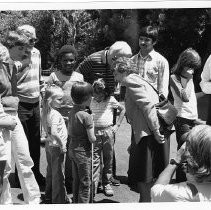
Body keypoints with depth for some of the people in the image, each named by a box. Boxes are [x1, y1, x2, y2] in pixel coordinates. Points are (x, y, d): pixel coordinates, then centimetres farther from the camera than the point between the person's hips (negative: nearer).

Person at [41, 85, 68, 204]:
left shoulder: (46, 112, 4)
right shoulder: (55, 114, -24)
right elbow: (54, 132, -33)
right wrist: (62, 144, -23)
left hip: (49, 144, 9)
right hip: (56, 147, -9)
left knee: (51, 172, 20)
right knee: (59, 175, 1)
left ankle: (49, 197, 32)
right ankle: (58, 200, 9)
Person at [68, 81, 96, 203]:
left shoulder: (72, 111, 2)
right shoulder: (87, 116, -21)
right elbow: (92, 139, -19)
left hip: (72, 149, 8)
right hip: (83, 152, -8)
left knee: (76, 180, 20)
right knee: (85, 183, 4)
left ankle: (76, 203, 30)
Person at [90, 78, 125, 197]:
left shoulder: (111, 100, 0)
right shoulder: (91, 102, 5)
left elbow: (123, 109, 9)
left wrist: (117, 125, 4)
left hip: (108, 131, 0)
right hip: (95, 132, 0)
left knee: (108, 159, 7)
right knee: (95, 159, -1)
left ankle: (107, 184, 18)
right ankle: (93, 185, 2)